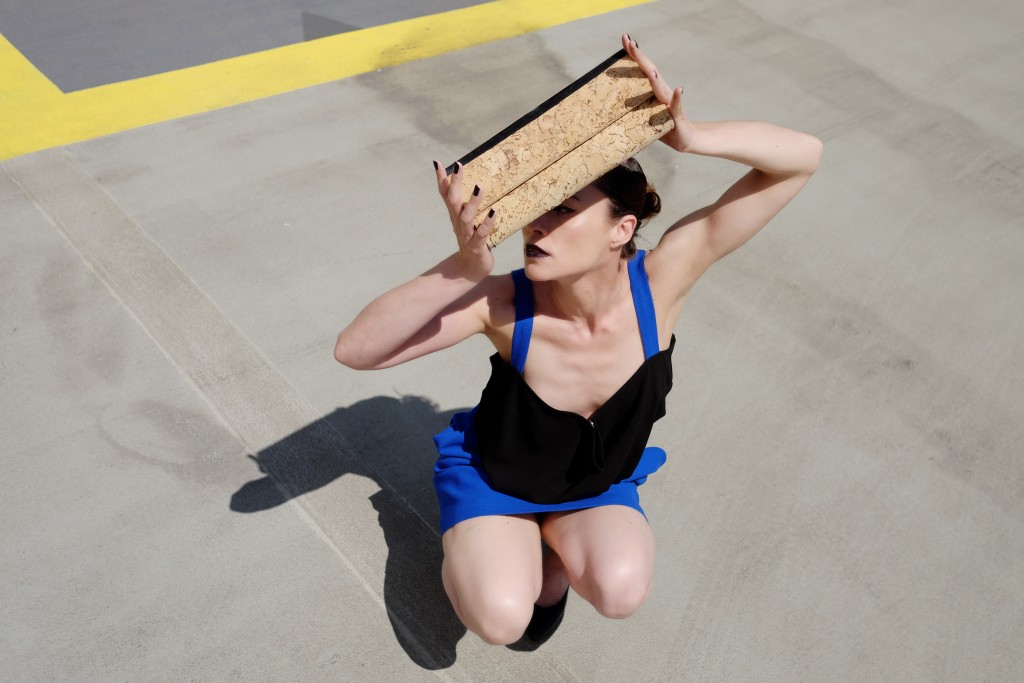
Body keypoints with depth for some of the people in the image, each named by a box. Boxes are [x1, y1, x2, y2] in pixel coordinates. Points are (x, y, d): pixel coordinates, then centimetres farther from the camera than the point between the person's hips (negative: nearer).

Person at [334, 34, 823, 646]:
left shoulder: (660, 281, -29)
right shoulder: (503, 303, -32)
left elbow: (803, 158, -30)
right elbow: (355, 350, -40)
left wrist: (687, 136, -48)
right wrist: (465, 265, -53)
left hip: (600, 486, 1)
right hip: (492, 476, -1)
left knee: (621, 591, -27)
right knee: (500, 619, -24)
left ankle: (554, 543, 8)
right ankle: (509, 544, 11)